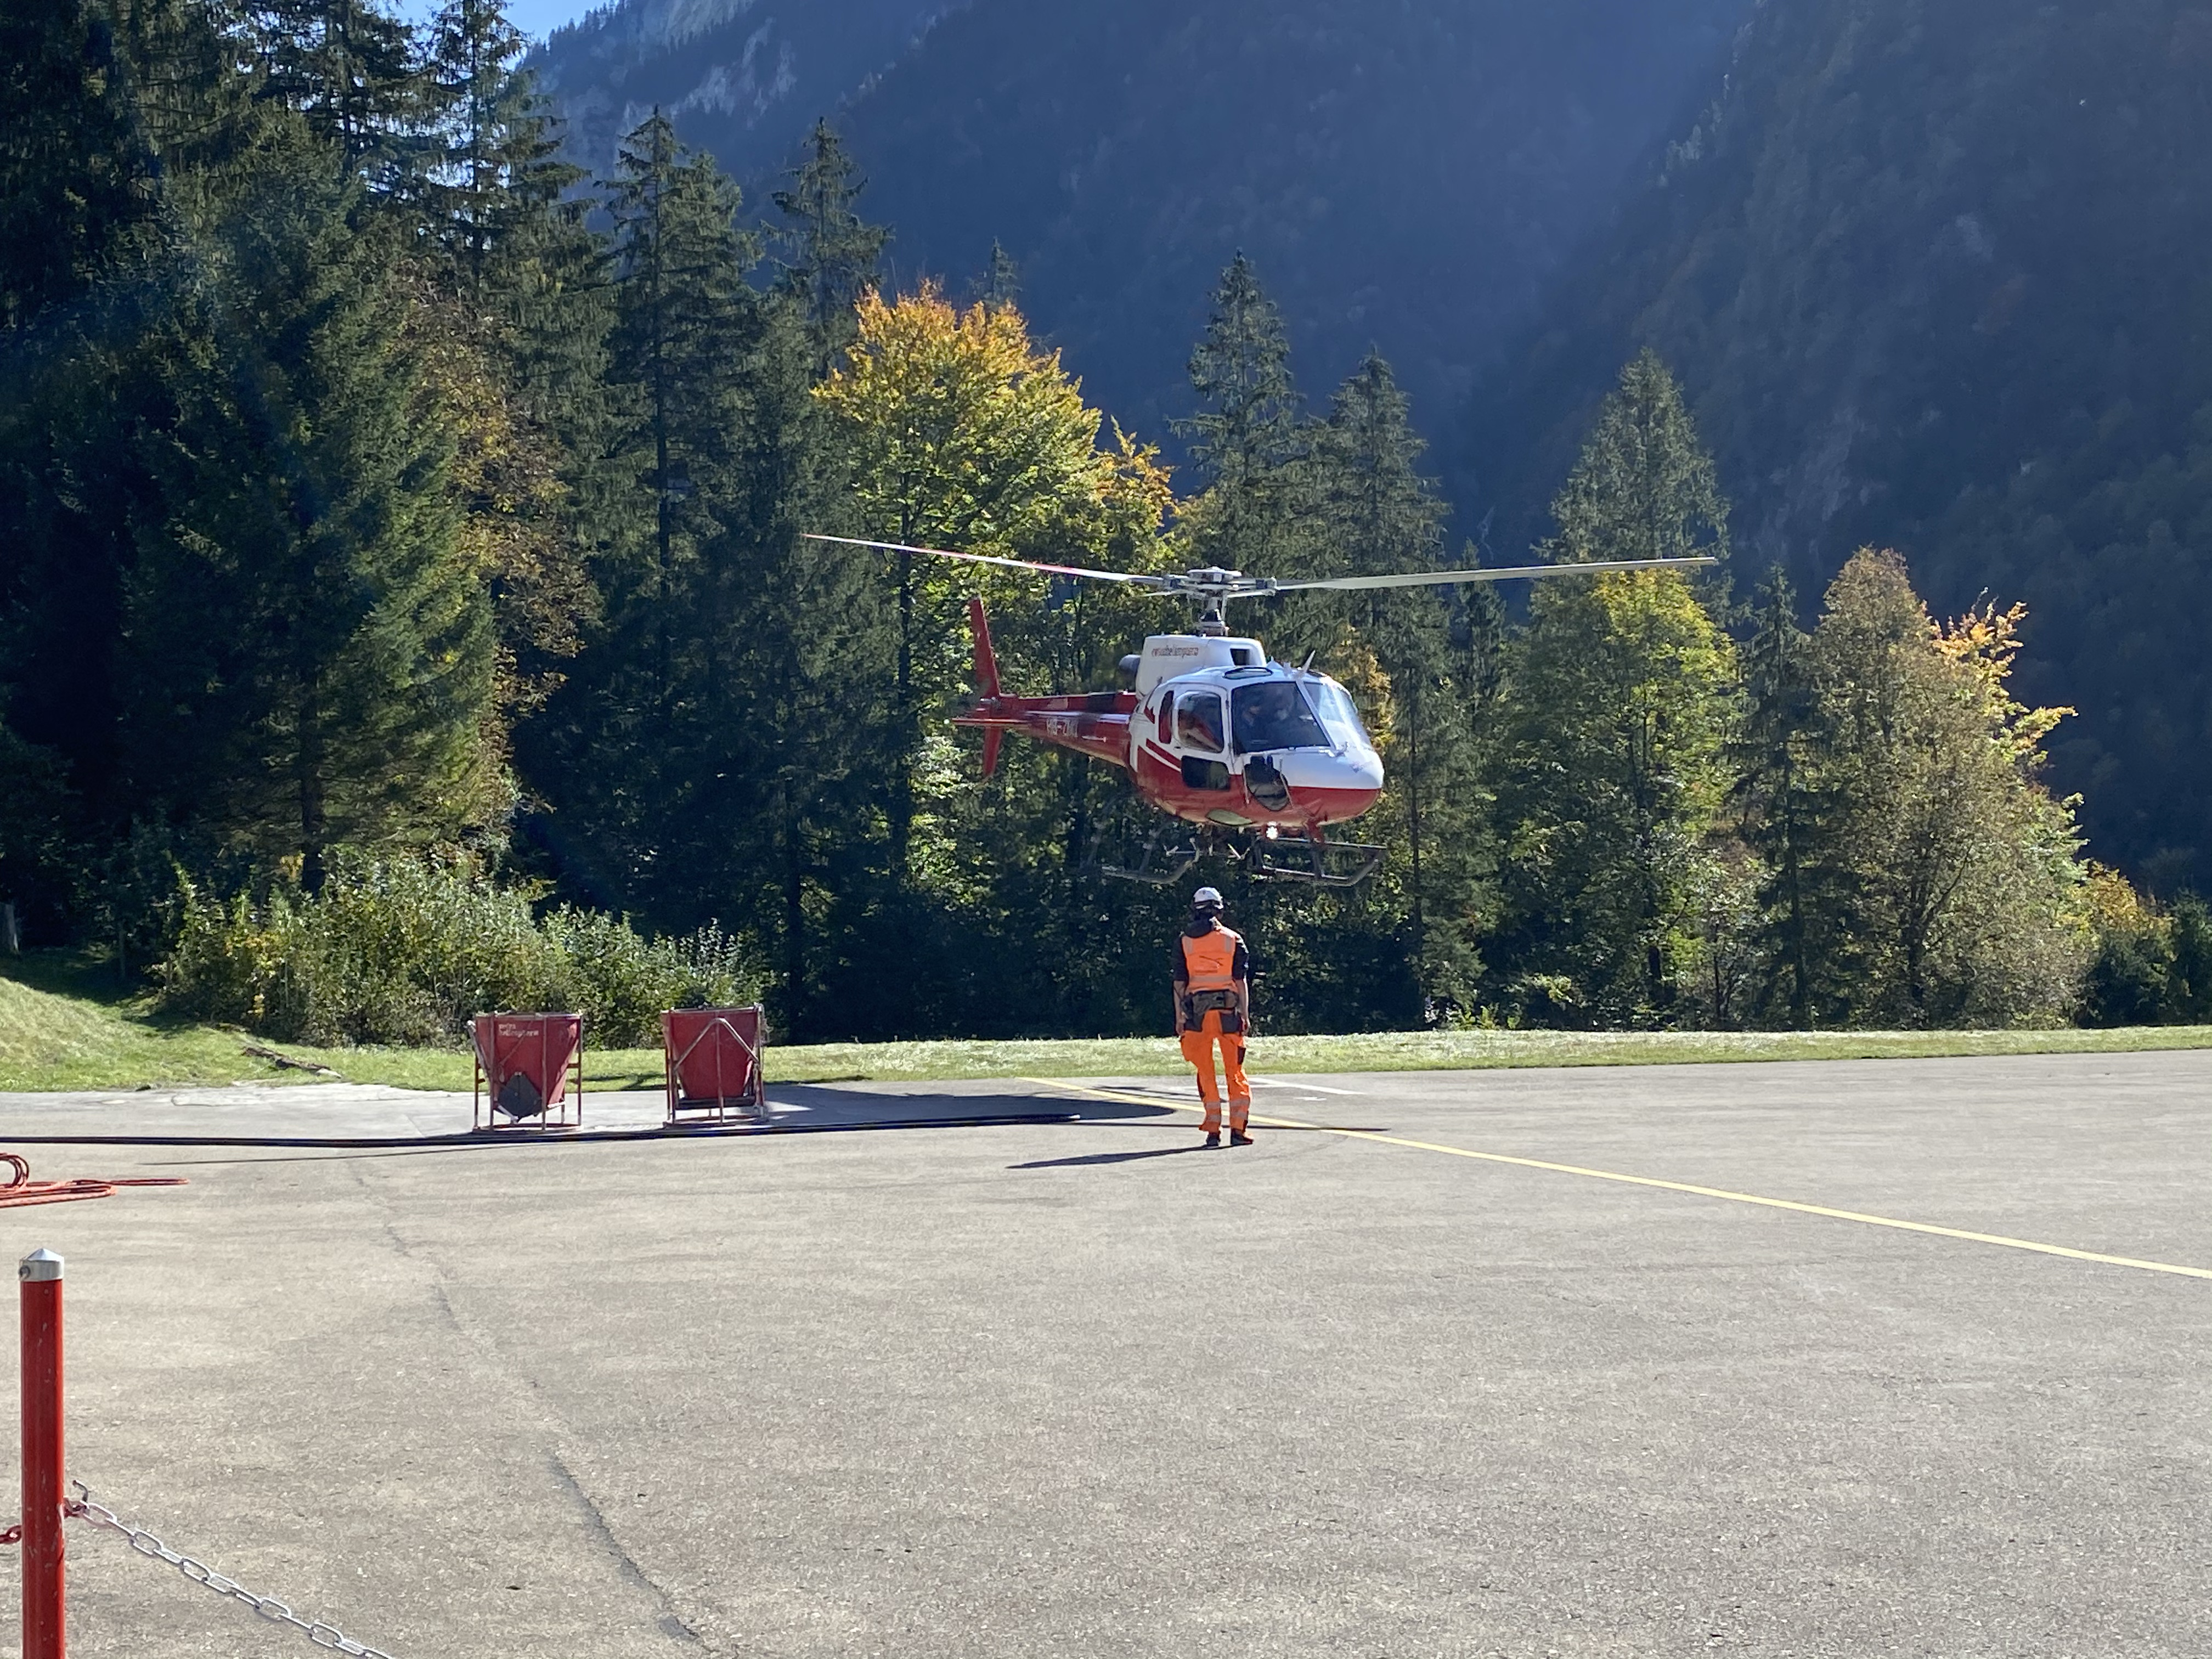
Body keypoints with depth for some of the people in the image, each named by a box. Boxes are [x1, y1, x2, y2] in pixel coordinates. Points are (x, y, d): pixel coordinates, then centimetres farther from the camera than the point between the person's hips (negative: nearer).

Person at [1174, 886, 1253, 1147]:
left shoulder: (1184, 942, 4)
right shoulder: (1232, 940, 2)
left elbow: (1179, 982, 2)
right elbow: (1241, 981, -1)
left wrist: (1179, 1017, 5)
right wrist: (1246, 1015, 2)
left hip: (1197, 1013, 1)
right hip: (1228, 1009, 0)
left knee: (1205, 1073, 6)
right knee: (1235, 1070, 6)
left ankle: (1213, 1131, 3)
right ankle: (1238, 1128, 0)